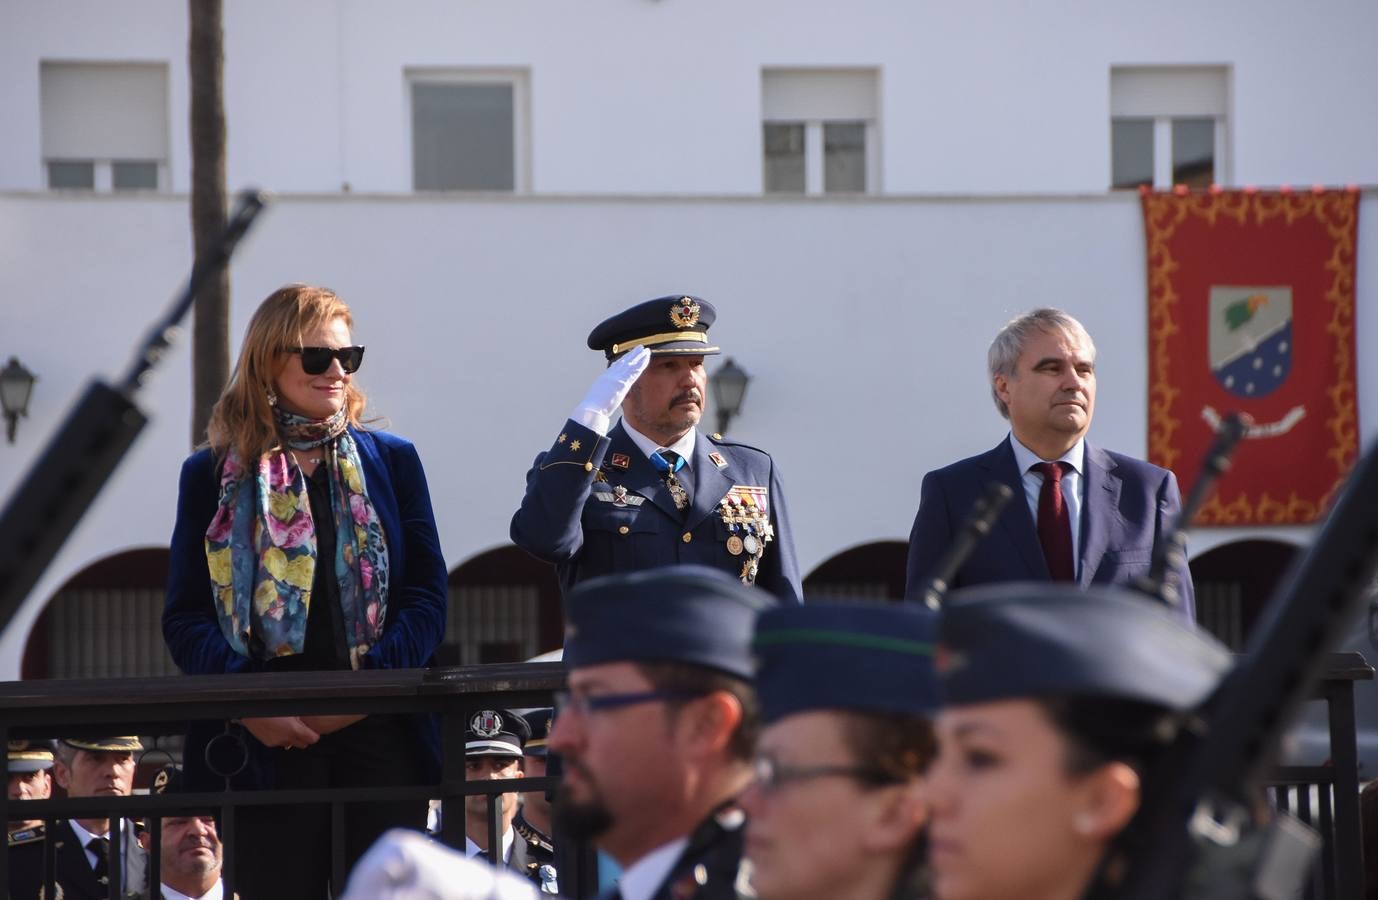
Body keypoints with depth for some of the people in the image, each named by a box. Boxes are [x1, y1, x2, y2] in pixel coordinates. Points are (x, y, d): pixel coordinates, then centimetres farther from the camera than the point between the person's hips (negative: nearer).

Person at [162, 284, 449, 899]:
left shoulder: (391, 461, 13)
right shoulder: (215, 474, 9)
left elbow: (428, 593, 6)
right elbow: (185, 615, 3)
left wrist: (371, 684, -10)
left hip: (379, 732, 1)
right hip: (264, 740, -1)